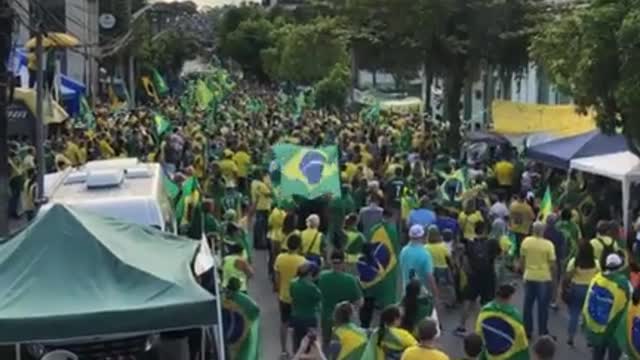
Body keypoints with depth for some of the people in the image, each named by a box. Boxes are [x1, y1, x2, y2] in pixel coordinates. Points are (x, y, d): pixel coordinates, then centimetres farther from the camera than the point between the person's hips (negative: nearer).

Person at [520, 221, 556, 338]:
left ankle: (527, 330, 20)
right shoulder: (548, 245, -13)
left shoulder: (526, 242, -5)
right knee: (543, 306, 7)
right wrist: (552, 275, 7)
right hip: (544, 278, -3)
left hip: (529, 277, 3)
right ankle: (542, 332, 13)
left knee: (528, 305, 14)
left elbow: (522, 259, 4)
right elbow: (552, 263, -10)